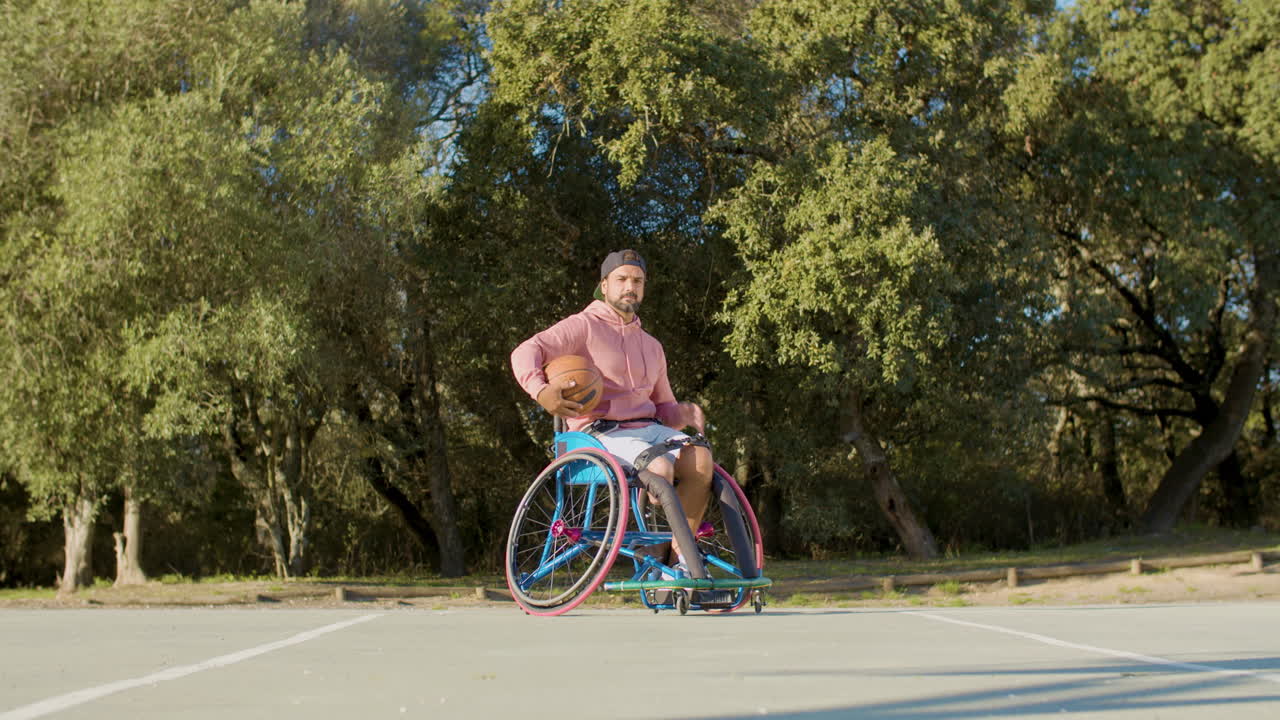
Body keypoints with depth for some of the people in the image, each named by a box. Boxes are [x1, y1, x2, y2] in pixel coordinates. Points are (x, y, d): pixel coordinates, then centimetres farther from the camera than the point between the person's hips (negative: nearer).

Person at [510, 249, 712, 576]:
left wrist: (684, 413, 3)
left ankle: (680, 561, -22)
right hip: (601, 433, -6)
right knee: (660, 467, -34)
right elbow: (526, 352, -9)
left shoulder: (651, 346, 26)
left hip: (647, 427, 6)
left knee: (699, 458, -26)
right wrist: (540, 390, -30)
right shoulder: (584, 326, 4)